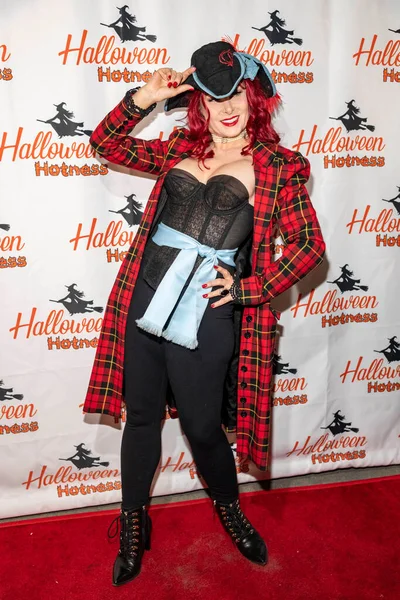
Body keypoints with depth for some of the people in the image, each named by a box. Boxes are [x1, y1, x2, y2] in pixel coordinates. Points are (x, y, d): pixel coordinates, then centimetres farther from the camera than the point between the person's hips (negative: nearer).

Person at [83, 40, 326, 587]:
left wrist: (247, 288, -9)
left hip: (205, 319, -3)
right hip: (142, 302, 4)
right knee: (141, 416, 16)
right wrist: (145, 98, 5)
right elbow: (106, 142, 19)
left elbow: (309, 245, -2)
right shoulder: (180, 148, 11)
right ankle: (134, 524, 38)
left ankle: (230, 510, 42)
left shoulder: (277, 166, 0)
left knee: (203, 428, 9)